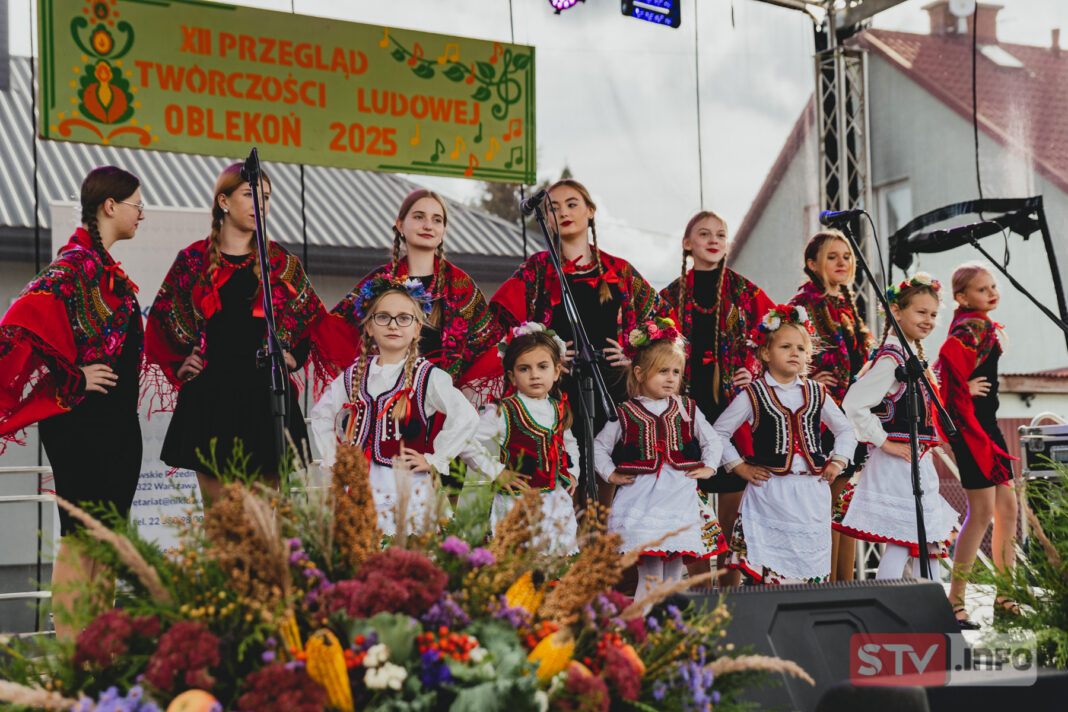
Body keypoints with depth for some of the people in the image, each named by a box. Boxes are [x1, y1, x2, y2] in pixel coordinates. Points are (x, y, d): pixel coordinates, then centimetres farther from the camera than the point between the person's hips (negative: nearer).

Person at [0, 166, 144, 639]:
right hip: (82, 423, -9)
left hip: (116, 422, 9)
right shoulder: (74, 264, -14)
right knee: (79, 539, -5)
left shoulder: (106, 268, 15)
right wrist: (73, 378, -18)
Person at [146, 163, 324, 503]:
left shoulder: (282, 264, 9)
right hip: (210, 395, -1)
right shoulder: (194, 260, 6)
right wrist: (178, 366, 5)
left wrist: (294, 356, 5)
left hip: (265, 394, 1)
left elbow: (313, 319, 19)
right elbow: (161, 318, 16)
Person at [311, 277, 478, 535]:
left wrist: (433, 460, -8)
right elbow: (321, 415, 26)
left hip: (409, 487, -4)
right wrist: (332, 458, 16)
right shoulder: (353, 377, 11)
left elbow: (466, 418, -10)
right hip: (359, 485, 4)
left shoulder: (428, 377, -3)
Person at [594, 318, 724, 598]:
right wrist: (611, 475, 4)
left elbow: (713, 441, 21)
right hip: (642, 499, -2)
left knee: (674, 576, 3)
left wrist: (708, 467, 6)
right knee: (650, 579, -10)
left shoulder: (687, 409, 11)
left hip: (680, 498, 2)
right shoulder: (624, 414, 5)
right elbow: (599, 446, 14)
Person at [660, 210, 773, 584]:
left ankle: (731, 593, 10)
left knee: (731, 510, 1)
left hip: (733, 405, 0)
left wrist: (753, 369, -8)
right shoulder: (672, 296, 11)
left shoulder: (746, 293, 9)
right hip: (690, 405, 0)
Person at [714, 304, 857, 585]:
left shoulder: (817, 393, 10)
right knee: (766, 569, -7)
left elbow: (845, 429, 23)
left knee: (811, 567, 4)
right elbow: (718, 432, 4)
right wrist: (740, 466, -1)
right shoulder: (752, 395, -1)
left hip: (812, 491, 3)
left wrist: (837, 462, 9)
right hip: (770, 493, -3)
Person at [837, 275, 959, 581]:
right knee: (898, 544, -8)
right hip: (897, 463, -10)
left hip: (918, 464, 10)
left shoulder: (911, 356, 14)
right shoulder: (891, 358, -17)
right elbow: (854, 403, -27)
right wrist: (884, 442, -19)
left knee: (927, 540, 14)